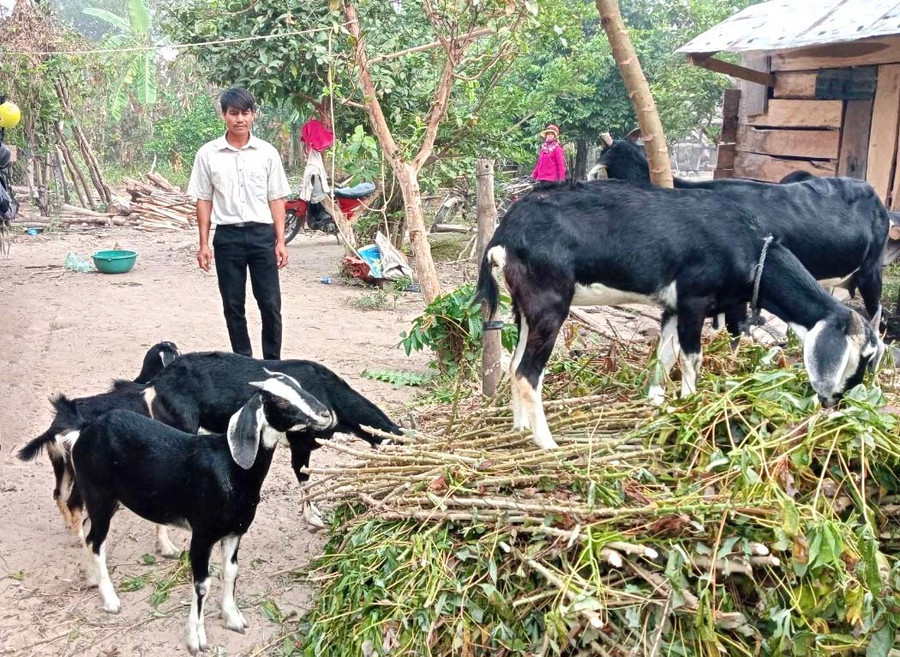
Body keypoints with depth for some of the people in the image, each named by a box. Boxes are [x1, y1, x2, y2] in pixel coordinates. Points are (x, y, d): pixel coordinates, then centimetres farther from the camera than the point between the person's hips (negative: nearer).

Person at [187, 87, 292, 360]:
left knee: (270, 304, 1)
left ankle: (272, 362, 13)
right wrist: (204, 243, 0)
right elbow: (204, 201, 5)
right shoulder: (208, 154, 1)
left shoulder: (267, 152, 2)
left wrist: (280, 241, 0)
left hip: (262, 234, 0)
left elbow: (276, 199, 5)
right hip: (227, 236, 0)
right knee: (233, 306, 6)